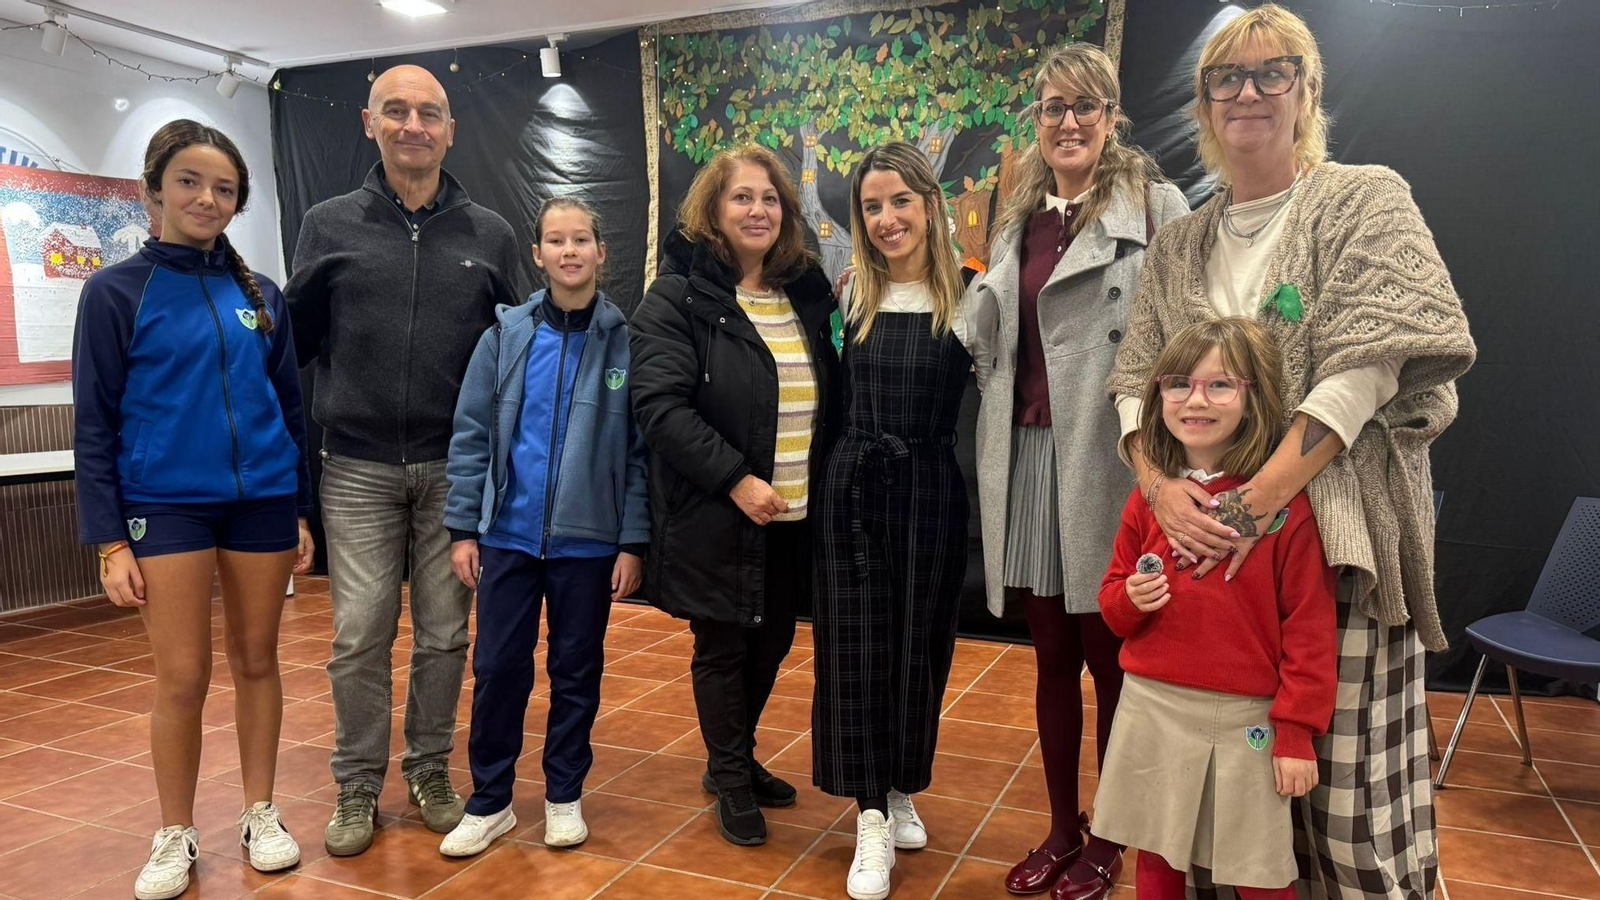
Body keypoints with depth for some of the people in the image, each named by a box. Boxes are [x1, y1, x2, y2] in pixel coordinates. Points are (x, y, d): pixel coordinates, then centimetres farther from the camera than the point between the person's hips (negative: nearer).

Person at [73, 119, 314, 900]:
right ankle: (176, 836, 20)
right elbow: (94, 425, -3)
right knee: (183, 677, 1)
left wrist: (303, 510, 8)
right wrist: (109, 541, -8)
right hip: (167, 504, -3)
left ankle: (260, 814, 25)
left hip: (262, 500, 3)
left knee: (256, 661, 10)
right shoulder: (116, 291, -2)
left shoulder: (261, 294, 6)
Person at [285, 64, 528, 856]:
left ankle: (430, 771, 26)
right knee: (359, 636, 3)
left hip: (455, 468, 1)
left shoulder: (490, 235, 6)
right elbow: (297, 338, 10)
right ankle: (357, 784, 20)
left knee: (444, 633, 9)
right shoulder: (329, 226, 4)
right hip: (357, 468, 0)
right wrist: (302, 432, 3)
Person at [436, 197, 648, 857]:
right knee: (497, 669, 7)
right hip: (508, 535, 1)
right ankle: (489, 801, 24)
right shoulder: (505, 335, 1)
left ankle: (564, 795, 29)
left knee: (577, 672, 12)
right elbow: (470, 437, 2)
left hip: (588, 542, -1)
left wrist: (633, 541, -6)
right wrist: (463, 528, -2)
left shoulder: (627, 340, -3)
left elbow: (641, 451, -3)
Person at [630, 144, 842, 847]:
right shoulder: (679, 297, -8)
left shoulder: (807, 292, 9)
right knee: (723, 649, 9)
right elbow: (659, 403, -17)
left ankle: (738, 758, 38)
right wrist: (735, 478, -21)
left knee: (772, 642, 16)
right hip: (717, 517, -5)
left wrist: (826, 483, 3)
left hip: (795, 516, 5)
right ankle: (731, 781, 28)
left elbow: (832, 398, 16)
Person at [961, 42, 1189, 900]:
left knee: (1110, 656, 7)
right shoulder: (1018, 221, 16)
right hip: (1026, 459, 6)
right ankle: (1062, 828, 31)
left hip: (1107, 464, -5)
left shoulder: (1154, 205, -3)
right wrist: (972, 294, 4)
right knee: (1052, 654, 14)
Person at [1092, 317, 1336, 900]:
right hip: (1152, 709, 4)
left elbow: (1309, 627, -9)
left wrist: (1296, 731, -10)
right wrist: (1130, 599, -11)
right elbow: (1113, 602, 11)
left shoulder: (1286, 501, -11)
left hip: (1246, 720, -3)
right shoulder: (1148, 498, 2)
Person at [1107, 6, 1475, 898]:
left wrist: (1257, 500, -19)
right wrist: (1162, 484, -13)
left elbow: (1366, 367, -10)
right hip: (1204, 534, 4)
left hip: (1336, 535, -3)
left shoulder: (1368, 200, 2)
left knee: (1349, 793, -1)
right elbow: (1135, 381, 8)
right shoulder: (1179, 245, 14)